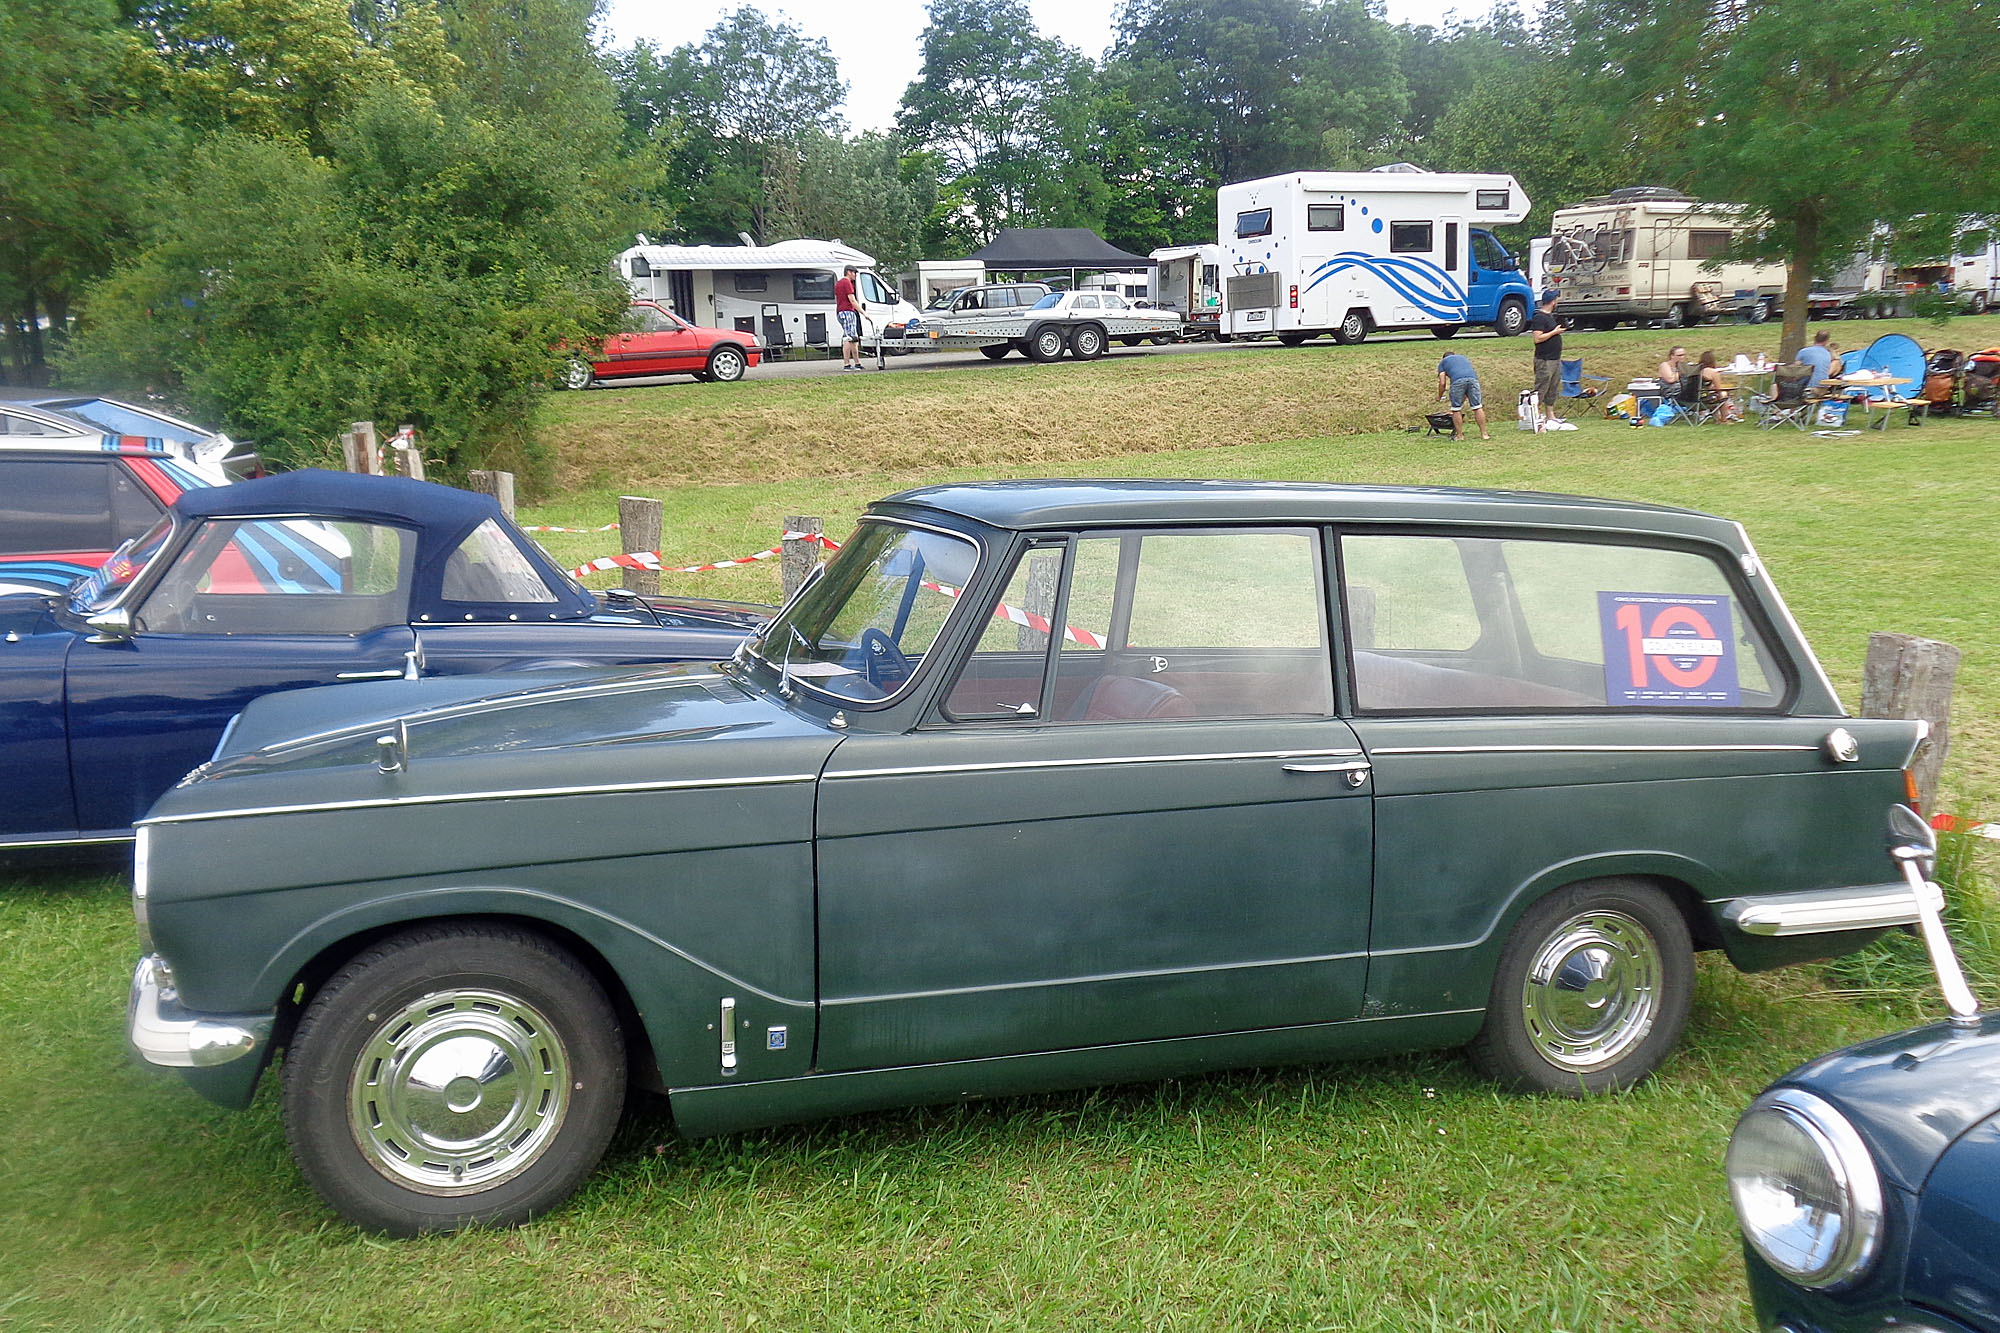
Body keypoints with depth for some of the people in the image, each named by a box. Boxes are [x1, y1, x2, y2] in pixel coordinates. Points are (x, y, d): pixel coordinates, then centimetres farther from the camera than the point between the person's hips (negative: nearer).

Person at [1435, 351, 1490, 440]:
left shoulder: (1442, 362, 26)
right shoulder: (1462, 357, 39)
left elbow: (1442, 383, 14)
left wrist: (1439, 397, 30)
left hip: (1457, 381, -3)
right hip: (1473, 378, 3)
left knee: (1456, 410, 8)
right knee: (1477, 407, 8)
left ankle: (1459, 435, 10)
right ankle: (1484, 434, 9)